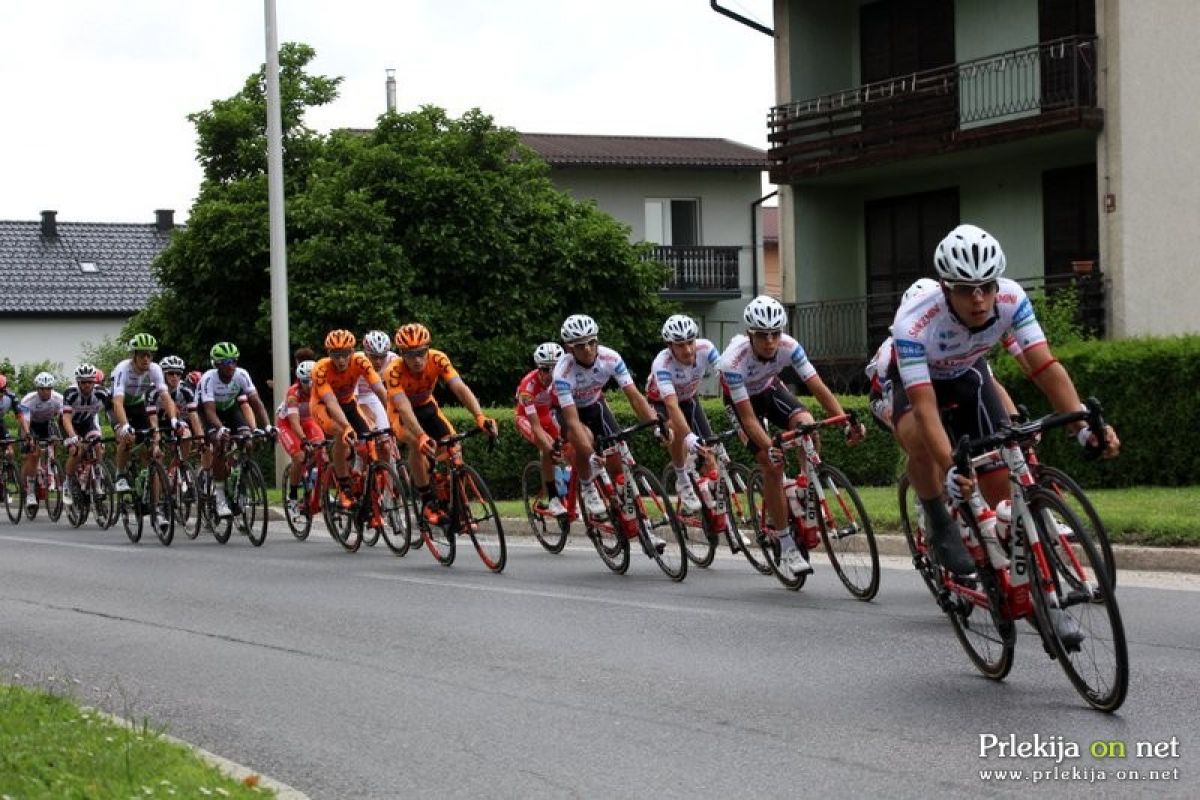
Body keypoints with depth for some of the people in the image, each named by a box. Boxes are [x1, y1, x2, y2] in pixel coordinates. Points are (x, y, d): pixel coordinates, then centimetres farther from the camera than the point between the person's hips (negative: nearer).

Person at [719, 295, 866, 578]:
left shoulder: (789, 347, -29)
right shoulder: (733, 360, -38)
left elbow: (818, 388, -28)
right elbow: (748, 416, -36)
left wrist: (847, 422, -40)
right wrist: (769, 448, -50)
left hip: (769, 388, 3)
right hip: (740, 399, -3)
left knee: (806, 423, -27)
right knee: (772, 465, -16)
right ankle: (787, 549, -9)